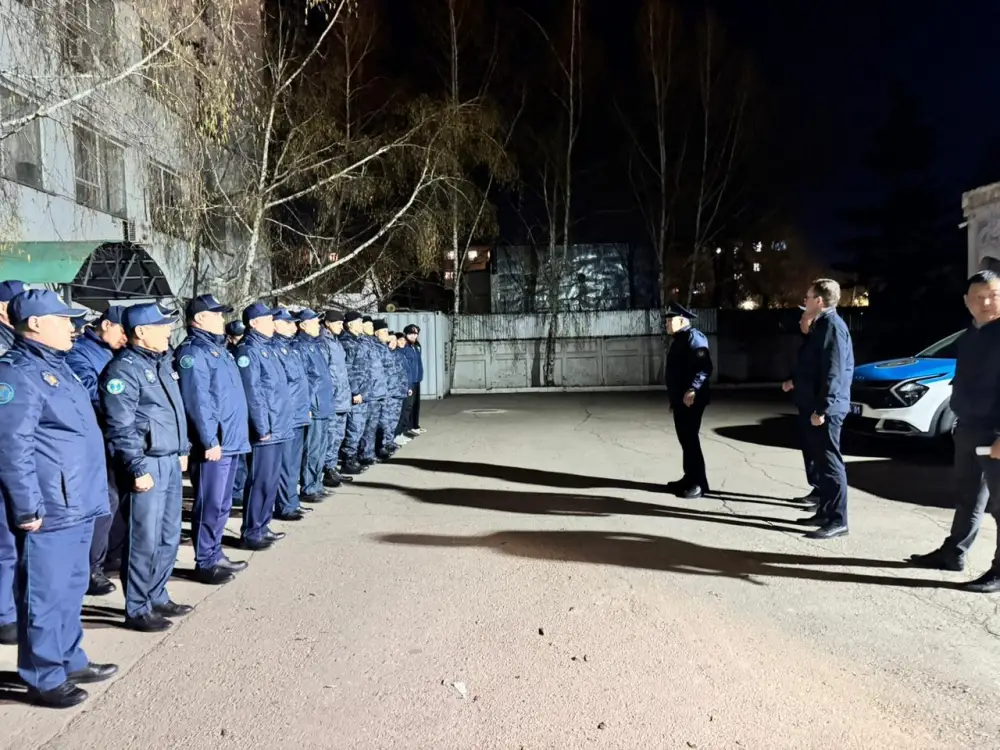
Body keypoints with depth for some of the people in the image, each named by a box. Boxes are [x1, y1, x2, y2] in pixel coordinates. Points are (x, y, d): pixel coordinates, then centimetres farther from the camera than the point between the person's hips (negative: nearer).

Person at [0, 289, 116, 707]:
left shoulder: (56, 366, 15)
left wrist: (91, 493, 24)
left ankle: (70, 660, 33)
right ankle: (44, 678, 16)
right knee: (45, 595, 3)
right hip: (49, 512, -10)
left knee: (71, 589, 19)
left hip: (77, 506, 10)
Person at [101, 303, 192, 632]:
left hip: (170, 462, 9)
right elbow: (121, 428, -19)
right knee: (144, 541, 1)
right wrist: (138, 468, -20)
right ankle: (137, 609, 14)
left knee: (169, 536, 16)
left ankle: (157, 597, 30)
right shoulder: (123, 369, -15)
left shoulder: (162, 361, 13)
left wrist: (182, 450, 21)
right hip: (146, 465, -9)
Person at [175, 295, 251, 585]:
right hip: (213, 443, -9)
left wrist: (238, 434, 20)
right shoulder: (193, 352, -12)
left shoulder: (218, 347, 17)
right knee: (210, 505, -1)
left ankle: (215, 555, 27)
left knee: (222, 504, 17)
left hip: (231, 440, 10)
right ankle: (205, 563, 9)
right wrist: (209, 440, -21)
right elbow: (197, 401, -19)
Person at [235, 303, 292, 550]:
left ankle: (262, 526, 26)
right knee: (260, 482, -2)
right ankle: (250, 533, 8)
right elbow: (252, 394, -18)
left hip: (276, 428, 9)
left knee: (271, 480, 15)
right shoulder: (248, 351, -13)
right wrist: (262, 428, -18)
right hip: (265, 430, -9)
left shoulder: (266, 347, 15)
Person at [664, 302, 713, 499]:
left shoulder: (693, 337, -12)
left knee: (690, 439, -8)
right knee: (684, 439, 13)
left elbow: (704, 367, -23)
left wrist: (692, 390, -30)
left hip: (691, 399, -10)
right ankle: (689, 478, 23)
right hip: (680, 399, 10)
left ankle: (699, 483, -1)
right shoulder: (679, 340, 18)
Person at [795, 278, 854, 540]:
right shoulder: (822, 325, 15)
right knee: (822, 461, 15)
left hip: (826, 409, -10)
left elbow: (834, 372, -22)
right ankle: (825, 511, 24)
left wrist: (821, 408, -23)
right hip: (818, 405, 10)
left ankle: (837, 520, 1)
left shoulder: (833, 326, -16)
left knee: (830, 462, -5)